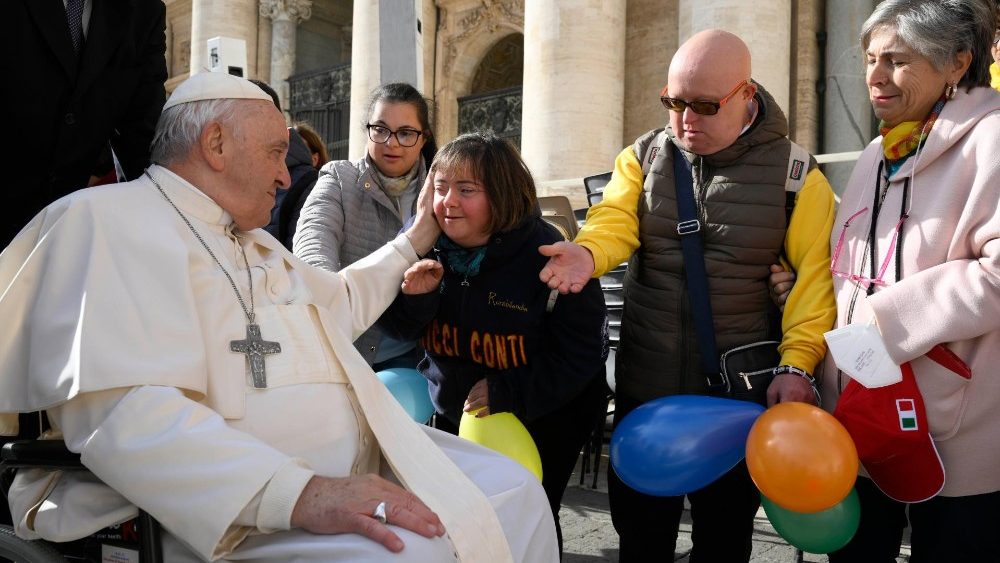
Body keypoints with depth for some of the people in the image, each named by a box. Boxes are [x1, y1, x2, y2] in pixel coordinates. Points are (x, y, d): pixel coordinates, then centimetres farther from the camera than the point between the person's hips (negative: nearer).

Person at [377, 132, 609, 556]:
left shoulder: (549, 257, -24)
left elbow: (582, 352, -21)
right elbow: (400, 329, -3)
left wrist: (507, 393, -26)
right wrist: (414, 297, -25)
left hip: (542, 419, -4)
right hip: (455, 414, 5)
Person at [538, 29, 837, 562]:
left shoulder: (795, 173, -4)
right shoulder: (642, 158, 3)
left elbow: (815, 273, -10)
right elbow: (615, 221, -14)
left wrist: (796, 363, -20)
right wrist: (587, 253, -36)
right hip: (645, 387, 2)